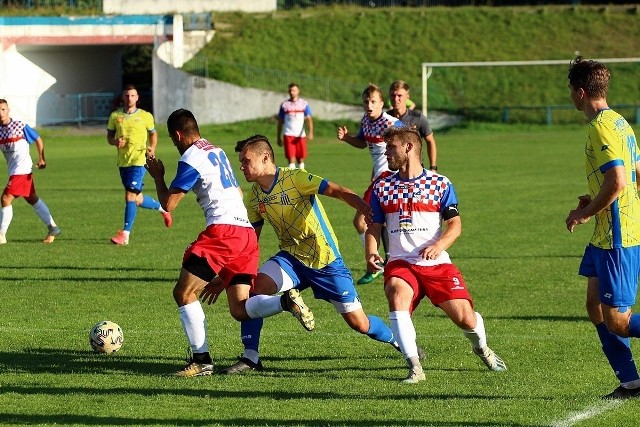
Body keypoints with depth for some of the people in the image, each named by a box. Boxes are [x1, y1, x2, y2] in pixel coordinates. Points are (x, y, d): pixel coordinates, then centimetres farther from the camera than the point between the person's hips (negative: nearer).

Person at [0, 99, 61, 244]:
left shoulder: (20, 126, -11)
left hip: (22, 170, -7)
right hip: (13, 170, 7)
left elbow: (38, 139, -1)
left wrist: (41, 158, -8)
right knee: (33, 199, 16)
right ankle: (52, 228, 27)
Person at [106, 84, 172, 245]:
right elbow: (109, 136, 15)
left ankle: (125, 235, -13)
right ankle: (162, 208, 42)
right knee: (137, 200, 13)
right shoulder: (115, 116, 7)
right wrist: (115, 141, -8)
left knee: (130, 196, -15)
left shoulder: (145, 116, 1)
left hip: (138, 161, -5)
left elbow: (153, 133, 13)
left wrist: (152, 148, -5)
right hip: (123, 162, 5)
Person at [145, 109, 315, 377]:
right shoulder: (217, 152, 24)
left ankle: (201, 359, -6)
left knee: (183, 293, -1)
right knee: (239, 309, 5)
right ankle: (286, 301, -18)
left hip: (223, 230, -9)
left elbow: (168, 204, -8)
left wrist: (157, 177, 11)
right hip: (246, 231, 9)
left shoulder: (191, 158, -4)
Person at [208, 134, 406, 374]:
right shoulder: (255, 195, 2)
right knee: (255, 287, -20)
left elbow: (338, 192, -27)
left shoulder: (294, 178, -18)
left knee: (359, 323, -2)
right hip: (292, 257, 5)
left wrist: (371, 213, -42)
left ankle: (398, 341, 27)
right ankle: (250, 358, -12)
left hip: (325, 260, -5)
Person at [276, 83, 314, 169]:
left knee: (301, 158, 8)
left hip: (301, 135, 1)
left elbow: (309, 119, -2)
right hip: (288, 135, -1)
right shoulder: (284, 105, 8)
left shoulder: (304, 104, 6)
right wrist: (279, 137, 10)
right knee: (291, 158, -11)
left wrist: (310, 132, -17)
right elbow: (280, 122, 12)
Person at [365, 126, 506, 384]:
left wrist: (439, 245, -20)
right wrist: (371, 253, -4)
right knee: (397, 295, -33)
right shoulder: (382, 187, 13)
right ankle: (415, 367, -30)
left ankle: (481, 348, 29)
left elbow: (455, 224, 0)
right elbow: (374, 226, 16)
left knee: (465, 319, -10)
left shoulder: (440, 184, 5)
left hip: (437, 264, -1)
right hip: (400, 263, 1)